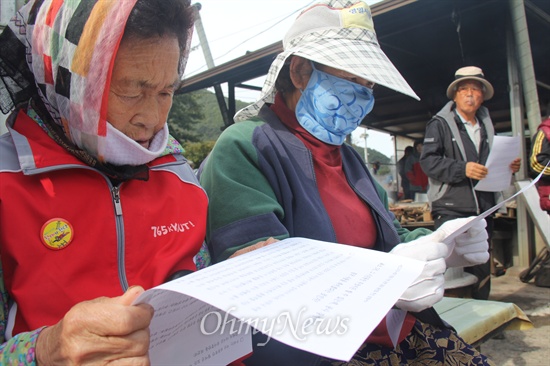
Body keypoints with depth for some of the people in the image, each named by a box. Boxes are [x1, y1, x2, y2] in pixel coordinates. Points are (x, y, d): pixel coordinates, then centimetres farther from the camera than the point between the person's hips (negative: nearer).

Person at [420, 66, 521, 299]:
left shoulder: (486, 126, 22)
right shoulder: (440, 123, 1)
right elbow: (427, 160, -11)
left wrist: (509, 167, 10)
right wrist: (462, 169, -21)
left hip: (483, 209, 7)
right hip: (451, 210, -6)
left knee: (482, 269, 11)